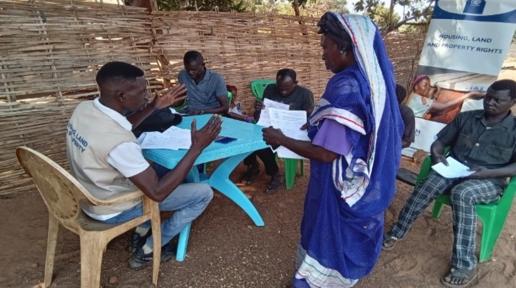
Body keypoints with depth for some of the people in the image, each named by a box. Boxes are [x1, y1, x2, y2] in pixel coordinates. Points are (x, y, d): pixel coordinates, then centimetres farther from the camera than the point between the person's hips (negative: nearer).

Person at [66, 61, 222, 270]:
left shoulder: (83, 109, -10)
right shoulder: (119, 142, -36)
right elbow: (157, 193, -30)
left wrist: (154, 107, 2)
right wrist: (197, 147, -31)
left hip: (89, 195, 8)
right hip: (113, 210, -8)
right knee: (203, 193, -5)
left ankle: (141, 233, 26)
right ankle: (147, 251, 10)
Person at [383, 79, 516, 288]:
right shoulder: (466, 117, 9)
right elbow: (440, 141, 11)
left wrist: (489, 172, -21)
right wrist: (436, 154, -11)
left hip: (488, 180, -2)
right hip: (454, 170, 3)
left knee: (461, 194, -38)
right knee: (428, 185, -32)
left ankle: (465, 265, -30)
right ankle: (397, 232, -21)